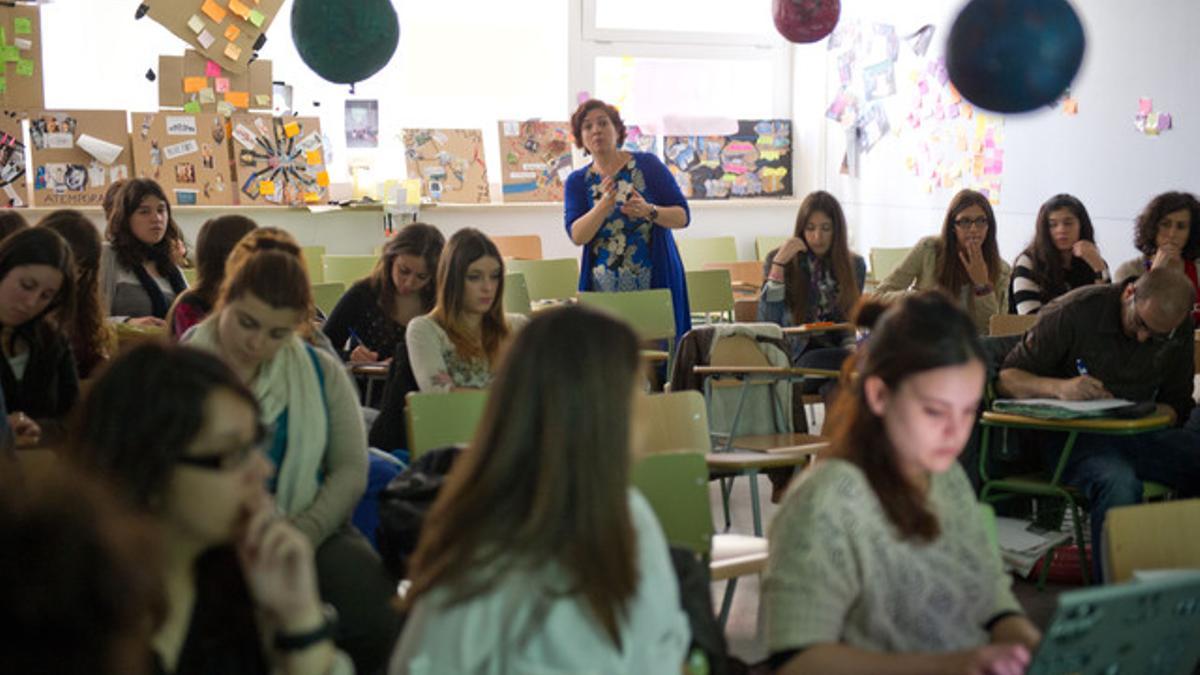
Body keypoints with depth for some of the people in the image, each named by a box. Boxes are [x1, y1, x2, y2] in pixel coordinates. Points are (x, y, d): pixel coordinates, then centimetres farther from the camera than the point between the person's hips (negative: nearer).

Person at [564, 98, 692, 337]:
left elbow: (683, 217, 0)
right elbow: (577, 236, -6)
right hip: (603, 290, 1)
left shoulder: (647, 165, 2)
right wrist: (604, 206, -22)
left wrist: (649, 211, -19)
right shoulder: (577, 181, 8)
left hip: (656, 282, -1)